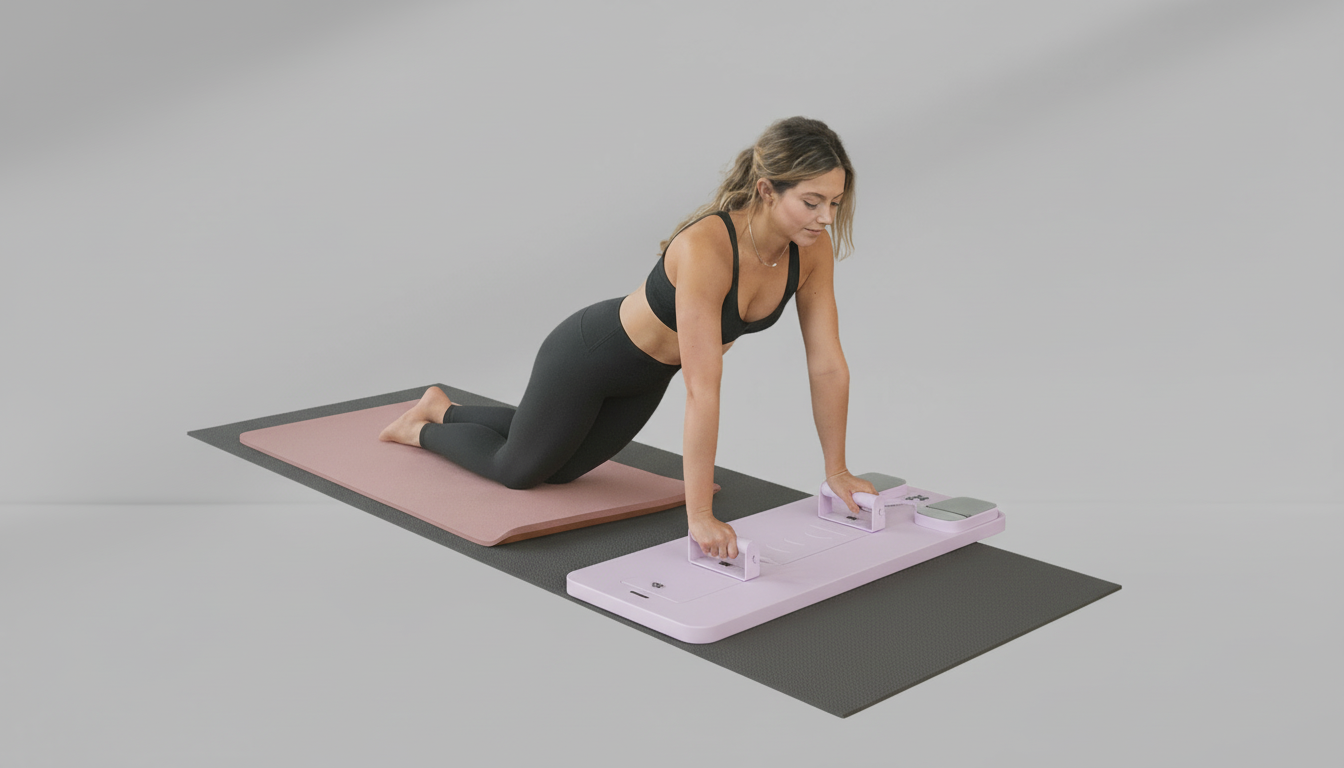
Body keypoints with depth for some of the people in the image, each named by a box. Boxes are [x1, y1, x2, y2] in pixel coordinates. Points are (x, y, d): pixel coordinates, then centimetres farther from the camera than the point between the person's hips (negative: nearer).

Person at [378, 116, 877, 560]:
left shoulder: (812, 250, -21)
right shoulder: (705, 247, -42)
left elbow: (827, 365, -12)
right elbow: (702, 388, -44)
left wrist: (836, 471, -8)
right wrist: (699, 515, -43)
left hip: (645, 376, 7)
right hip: (589, 354, -7)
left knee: (559, 467, 26)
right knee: (519, 469, 15)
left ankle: (444, 409, 49)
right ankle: (422, 428, 43)